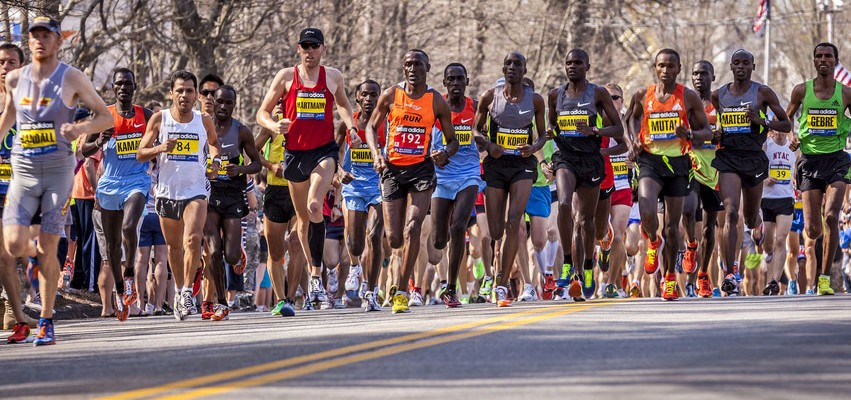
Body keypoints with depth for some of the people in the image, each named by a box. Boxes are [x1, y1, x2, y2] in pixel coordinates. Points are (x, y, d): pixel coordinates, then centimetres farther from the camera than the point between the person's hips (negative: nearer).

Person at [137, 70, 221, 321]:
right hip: (167, 191, 1)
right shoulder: (159, 119, -2)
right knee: (174, 245, 12)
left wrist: (216, 160, 1)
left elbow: (214, 143, 22)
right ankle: (180, 291, 30)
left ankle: (187, 290, -12)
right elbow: (140, 154, 1)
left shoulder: (204, 121, 0)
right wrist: (160, 148, -18)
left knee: (193, 238, -22)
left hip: (196, 190, -1)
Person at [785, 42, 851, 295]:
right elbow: (786, 118, 17)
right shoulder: (802, 91, 3)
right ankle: (810, 245, 37)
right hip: (810, 160, 1)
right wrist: (792, 137, -1)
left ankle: (825, 277, -12)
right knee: (812, 228, -2)